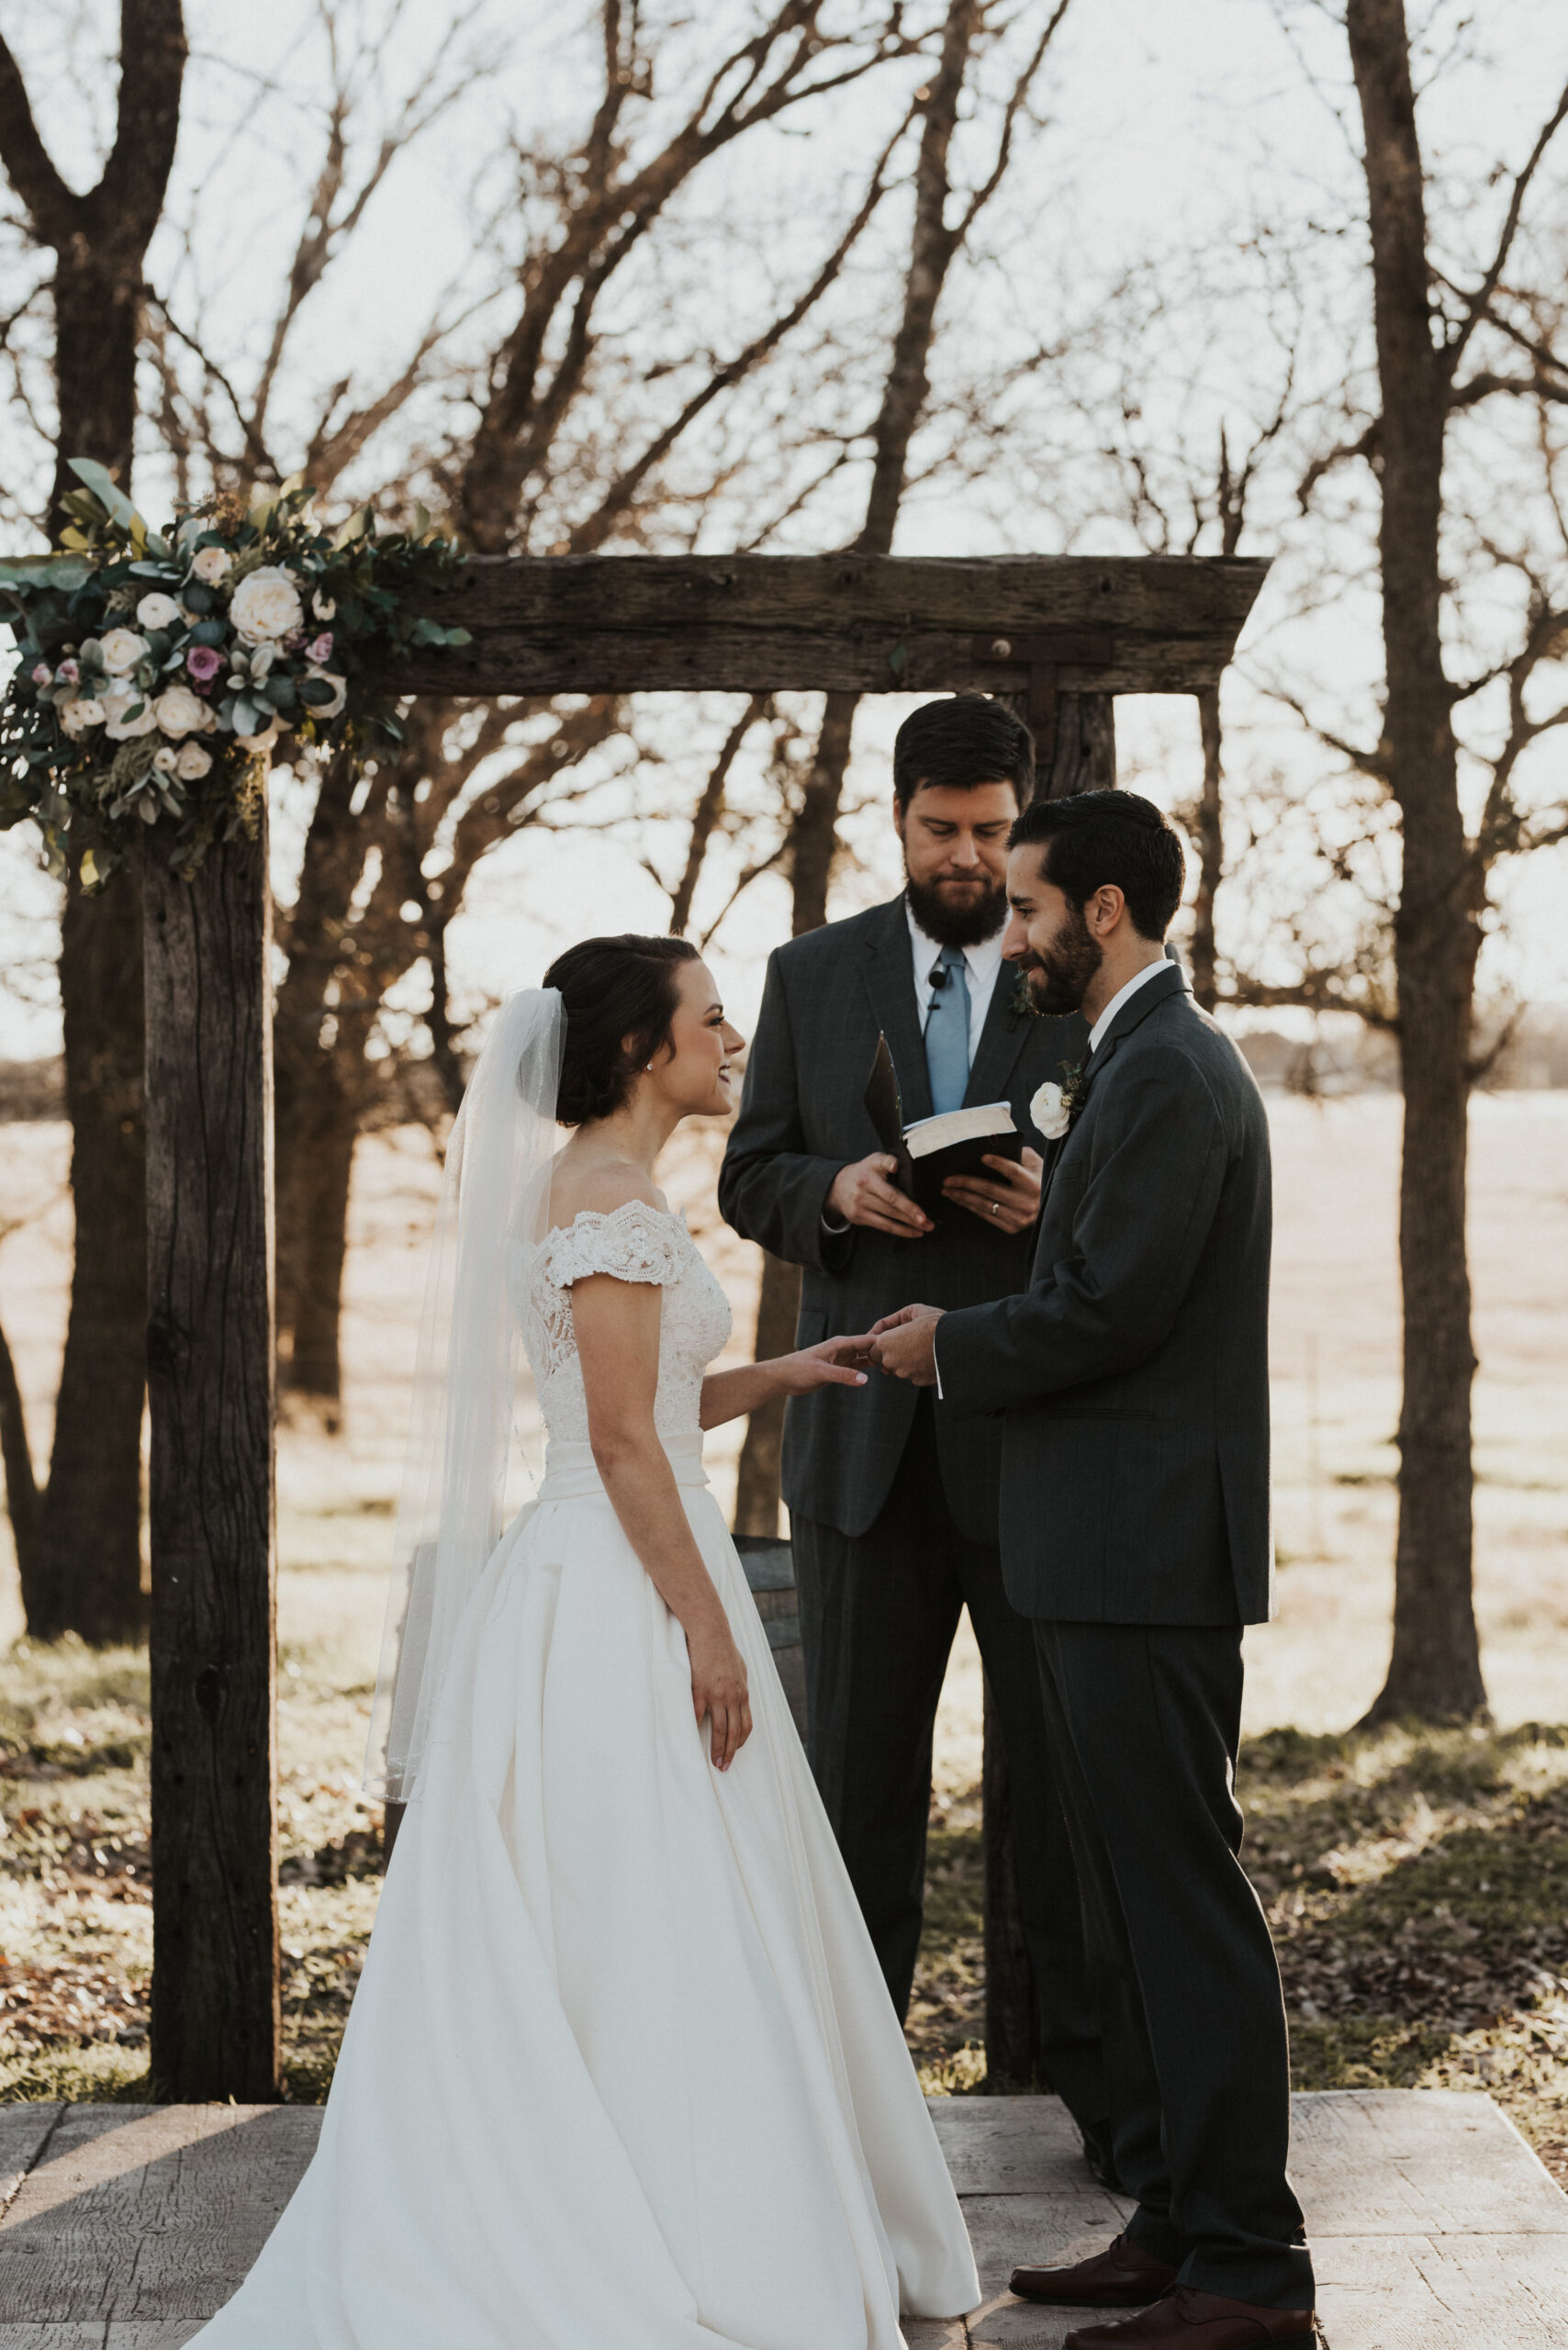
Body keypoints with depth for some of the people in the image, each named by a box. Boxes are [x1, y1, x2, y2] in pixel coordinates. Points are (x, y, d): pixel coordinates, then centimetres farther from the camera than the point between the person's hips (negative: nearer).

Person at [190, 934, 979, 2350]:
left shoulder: (591, 1189, 16)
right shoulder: (613, 1198, -15)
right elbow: (622, 1442, -19)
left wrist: (775, 1377, 16)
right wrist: (706, 1626, -18)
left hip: (598, 1587, 10)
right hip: (625, 1598, -10)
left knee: (570, 1950, 12)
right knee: (643, 1937, -4)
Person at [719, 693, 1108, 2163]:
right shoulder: (812, 976, 8)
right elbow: (749, 1176, 7)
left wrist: (1057, 1201, -18)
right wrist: (836, 1192, -14)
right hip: (865, 1436, 2)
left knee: (1066, 1778, 5)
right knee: (857, 1776, 9)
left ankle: (1102, 2085, 15)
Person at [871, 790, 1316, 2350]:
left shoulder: (1167, 1073, -15)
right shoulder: (1150, 1062, 18)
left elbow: (1108, 1310, -20)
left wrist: (953, 1352, -6)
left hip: (1146, 1559, -11)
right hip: (1117, 1556, 11)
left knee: (1181, 1899, -6)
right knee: (1132, 1899, 14)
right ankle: (1176, 2218, 22)